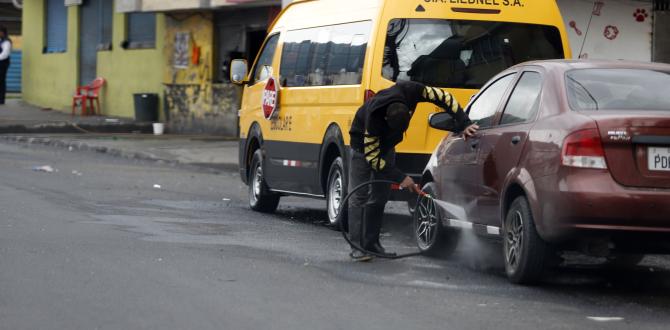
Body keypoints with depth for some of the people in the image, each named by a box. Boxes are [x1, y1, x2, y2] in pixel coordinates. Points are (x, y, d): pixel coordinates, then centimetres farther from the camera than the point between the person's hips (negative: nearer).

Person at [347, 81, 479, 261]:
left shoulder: (411, 91, -33)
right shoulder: (373, 117, -41)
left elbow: (445, 98, -21)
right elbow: (372, 156, -31)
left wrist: (464, 124, -28)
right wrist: (400, 178, -31)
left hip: (386, 143, 6)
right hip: (364, 143, -6)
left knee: (380, 195, 4)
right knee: (359, 195, -12)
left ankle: (371, 243, 9)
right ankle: (357, 247, -12)